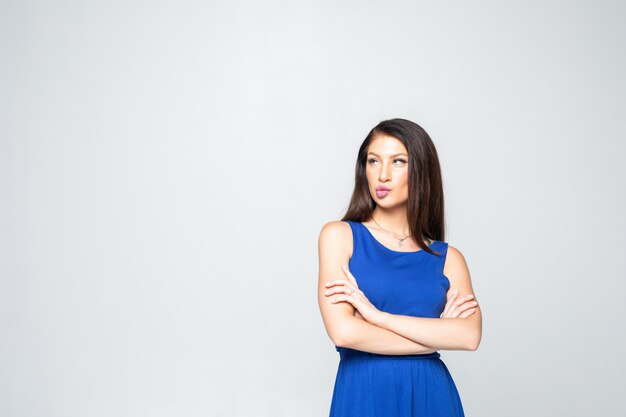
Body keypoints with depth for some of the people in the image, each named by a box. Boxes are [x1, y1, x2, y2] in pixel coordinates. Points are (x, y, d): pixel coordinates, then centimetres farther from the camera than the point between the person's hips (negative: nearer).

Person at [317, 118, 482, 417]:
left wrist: (377, 315, -16)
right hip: (363, 393, -2)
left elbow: (470, 336, -11)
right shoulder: (340, 235, -2)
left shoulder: (448, 257, 4)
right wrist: (437, 337, -7)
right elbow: (342, 331, -14)